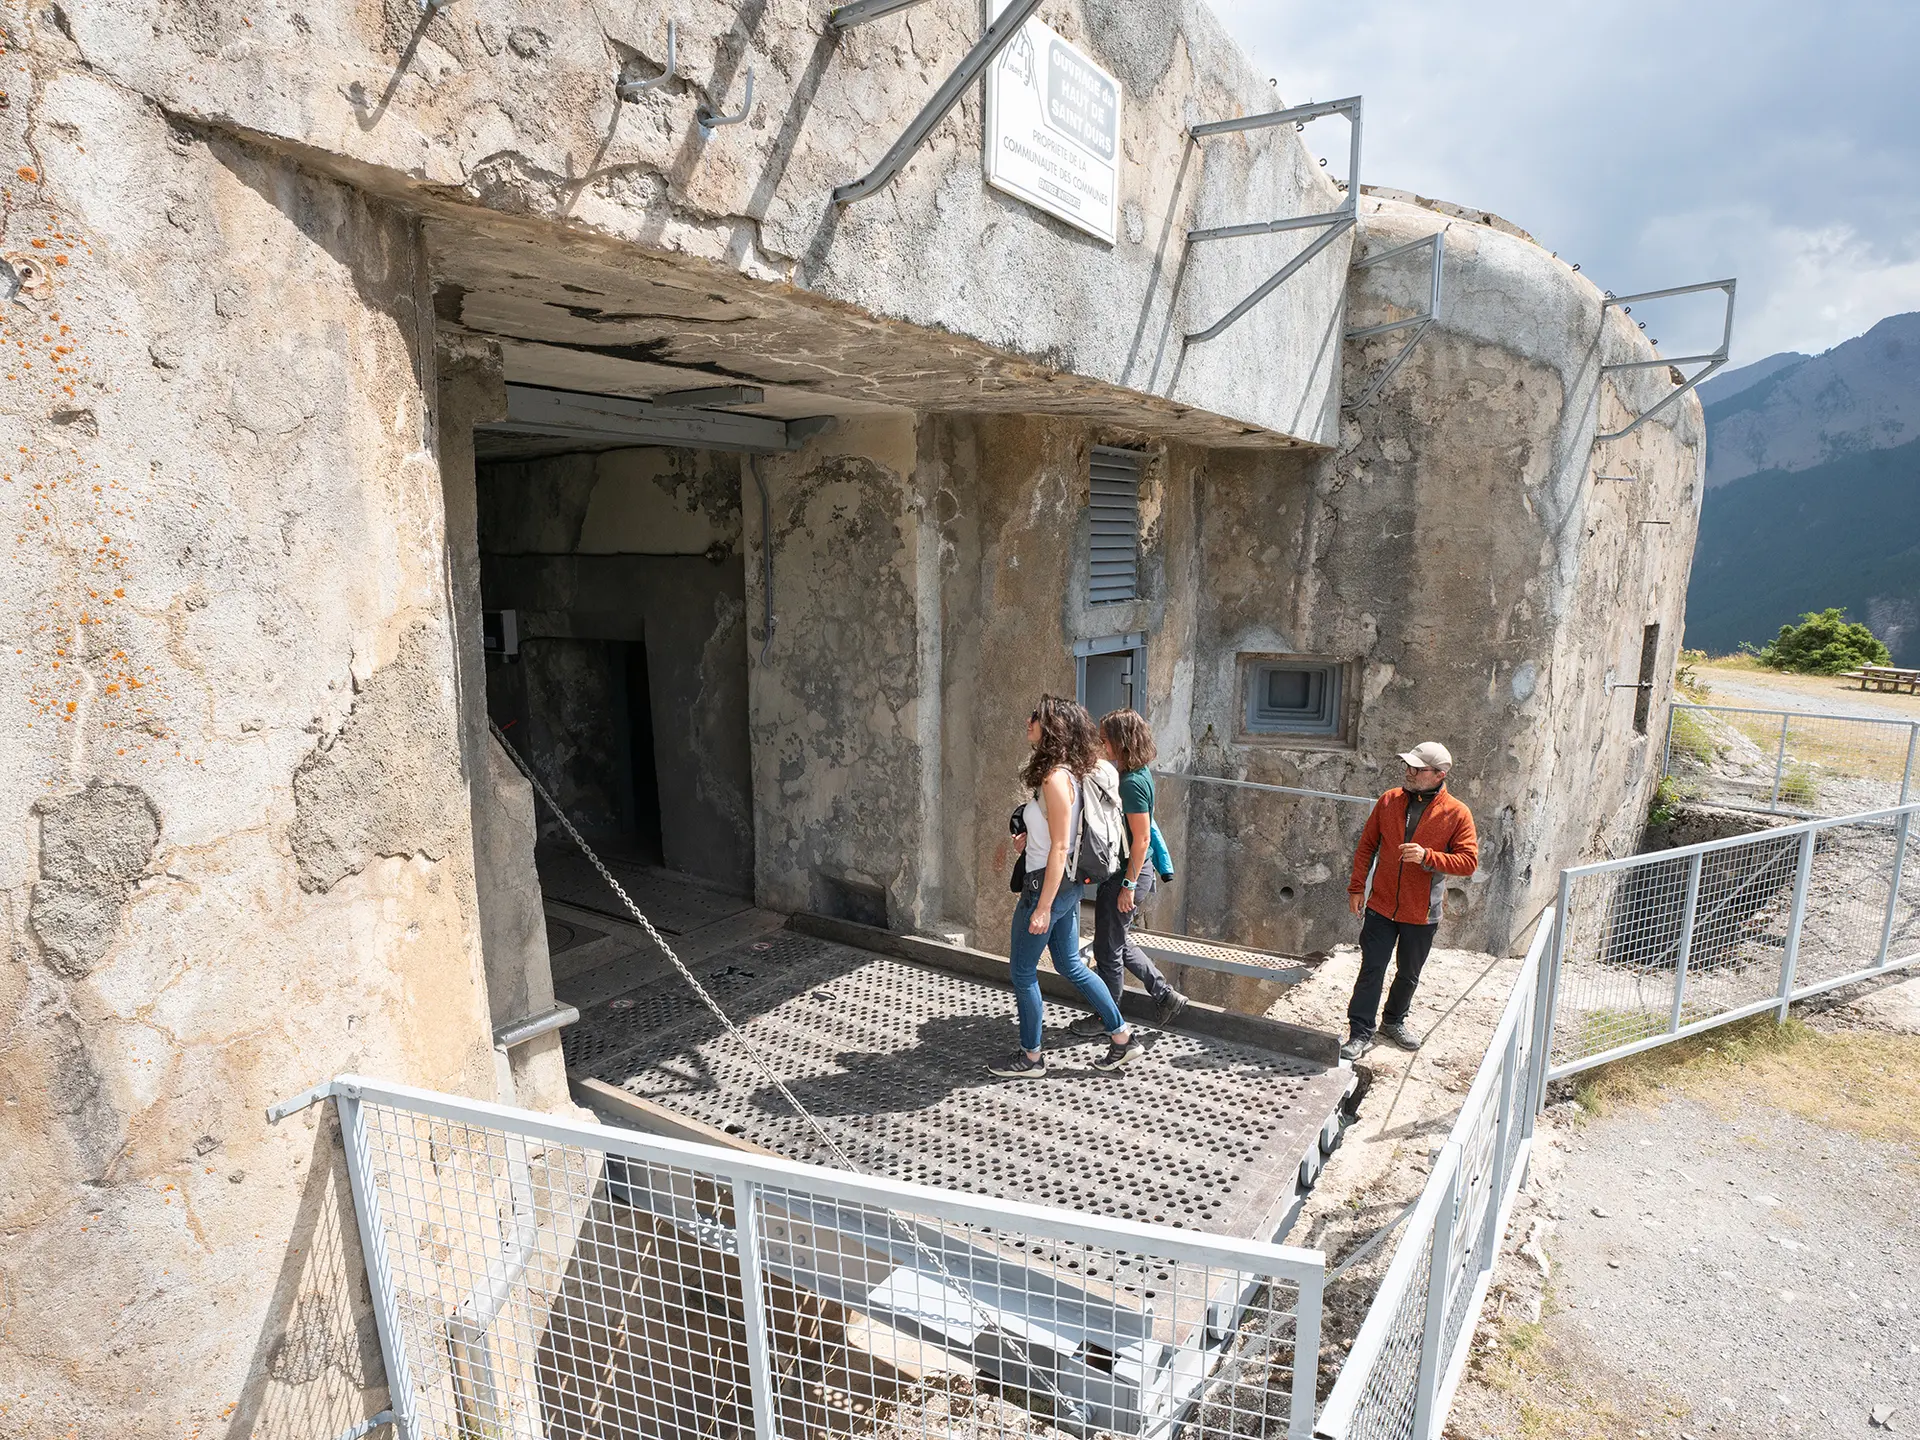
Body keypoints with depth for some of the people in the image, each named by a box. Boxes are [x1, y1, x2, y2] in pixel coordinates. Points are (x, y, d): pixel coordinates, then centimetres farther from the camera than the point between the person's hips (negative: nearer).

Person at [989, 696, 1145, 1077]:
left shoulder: (1056, 778, -22)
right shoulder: (1065, 772, 6)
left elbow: (1059, 848, -24)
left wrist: (1043, 907, -22)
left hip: (1048, 884, -9)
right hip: (1067, 885, 9)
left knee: (1022, 971, 6)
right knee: (1070, 965, 20)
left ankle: (1030, 1057, 20)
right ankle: (1122, 1037, 27)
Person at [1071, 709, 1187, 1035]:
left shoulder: (1132, 783, -23)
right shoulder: (1137, 773, 7)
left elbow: (1141, 839, -22)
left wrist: (1129, 885, -19)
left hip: (1127, 874, -10)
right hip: (1118, 871, 10)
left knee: (1108, 947, 7)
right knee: (1118, 942, 22)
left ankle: (1107, 1018, 24)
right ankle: (1165, 995, 30)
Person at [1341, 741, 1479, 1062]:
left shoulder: (1457, 814, -8)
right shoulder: (1388, 801, -1)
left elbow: (1469, 861, -10)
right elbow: (1366, 846, 6)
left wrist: (1427, 856, -25)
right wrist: (1357, 887, 2)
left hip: (1422, 913, 0)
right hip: (1381, 905, 1)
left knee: (1408, 974, 16)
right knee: (1371, 970, 0)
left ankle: (1394, 1022, 38)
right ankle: (1360, 1034, 8)